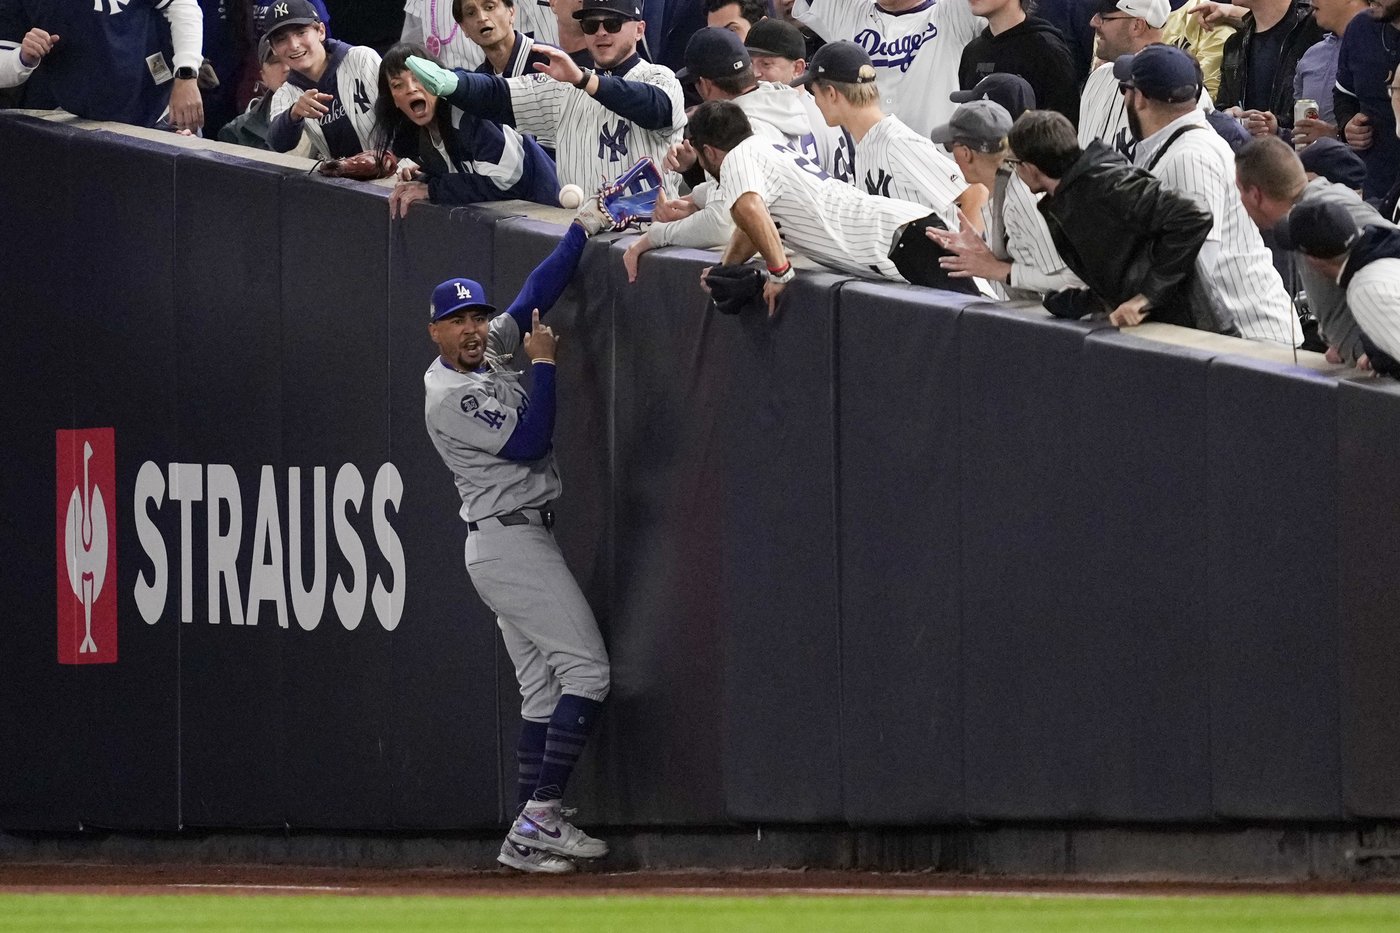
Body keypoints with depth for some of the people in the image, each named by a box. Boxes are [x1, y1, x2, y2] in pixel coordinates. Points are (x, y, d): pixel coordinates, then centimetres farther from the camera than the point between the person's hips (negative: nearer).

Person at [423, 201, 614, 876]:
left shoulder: (490, 350, 10)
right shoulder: (451, 395, -16)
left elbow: (538, 294, 16)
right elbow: (529, 442, -19)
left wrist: (583, 228, 8)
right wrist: (543, 364, -11)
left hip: (516, 545, 10)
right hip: (510, 543, -10)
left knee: (543, 692, 7)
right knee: (586, 671, -14)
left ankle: (528, 837, 3)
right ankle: (541, 815, -20)